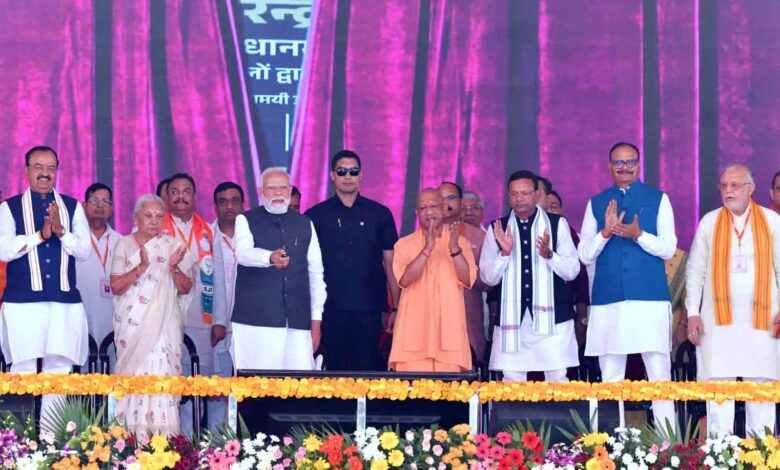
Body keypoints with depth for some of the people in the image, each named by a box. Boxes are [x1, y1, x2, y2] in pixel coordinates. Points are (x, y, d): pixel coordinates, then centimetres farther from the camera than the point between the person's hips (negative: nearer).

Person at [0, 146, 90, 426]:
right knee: (23, 370, -3)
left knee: (59, 371, 1)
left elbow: (83, 249, 3)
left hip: (65, 302, 2)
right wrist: (40, 235, -13)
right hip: (23, 301, -2)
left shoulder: (73, 207, 12)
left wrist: (61, 232, -13)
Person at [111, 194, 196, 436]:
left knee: (162, 373, -13)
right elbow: (115, 286, -3)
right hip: (132, 324, 0)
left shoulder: (173, 245, 8)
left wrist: (174, 268, -12)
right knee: (133, 375, -7)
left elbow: (186, 289, 7)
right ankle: (134, 433, -3)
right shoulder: (124, 244, 6)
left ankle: (162, 433, -13)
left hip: (163, 324, 0)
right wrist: (142, 267, -16)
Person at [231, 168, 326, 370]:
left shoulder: (305, 224, 16)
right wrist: (270, 257, -36)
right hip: (255, 320, -2)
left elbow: (316, 273, 15)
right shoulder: (246, 221, 6)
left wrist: (316, 318, 9)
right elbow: (243, 253, -14)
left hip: (297, 321, 2)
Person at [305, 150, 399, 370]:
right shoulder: (316, 216, 7)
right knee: (336, 369, 3)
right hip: (331, 308, 0)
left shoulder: (380, 214, 8)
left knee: (367, 367, -2)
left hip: (369, 308, 0)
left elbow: (390, 263, 9)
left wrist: (396, 308, 3)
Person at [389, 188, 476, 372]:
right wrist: (427, 249, -19)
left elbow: (468, 280, -4)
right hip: (414, 330, 0)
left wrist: (454, 249, -18)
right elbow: (404, 280, -9)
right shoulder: (404, 244, 7)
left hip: (448, 328, 0)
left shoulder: (460, 242, 9)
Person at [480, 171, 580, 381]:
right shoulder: (497, 229, 7)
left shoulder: (557, 224, 4)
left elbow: (573, 270, 1)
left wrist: (549, 254, -16)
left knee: (558, 380, -3)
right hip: (511, 317, 1)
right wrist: (504, 252, -11)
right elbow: (488, 277, 5)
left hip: (550, 316, -1)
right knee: (512, 382, -1)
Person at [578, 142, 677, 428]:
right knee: (610, 377, 4)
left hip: (650, 299, -2)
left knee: (659, 373, -4)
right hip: (607, 301, 2)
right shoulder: (596, 203, 13)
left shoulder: (658, 199, 7)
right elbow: (585, 256, 8)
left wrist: (639, 235, -17)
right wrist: (605, 232, -10)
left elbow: (668, 249, 0)